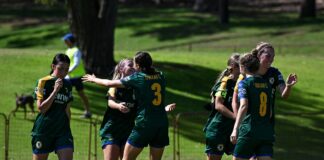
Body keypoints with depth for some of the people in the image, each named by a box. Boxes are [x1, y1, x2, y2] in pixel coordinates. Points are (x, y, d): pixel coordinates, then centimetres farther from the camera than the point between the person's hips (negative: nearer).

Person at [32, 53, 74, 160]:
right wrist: (55, 91, -18)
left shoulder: (67, 85, 10)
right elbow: (41, 108, -15)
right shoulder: (43, 82, -6)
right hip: (43, 130, -4)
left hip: (63, 131, 4)